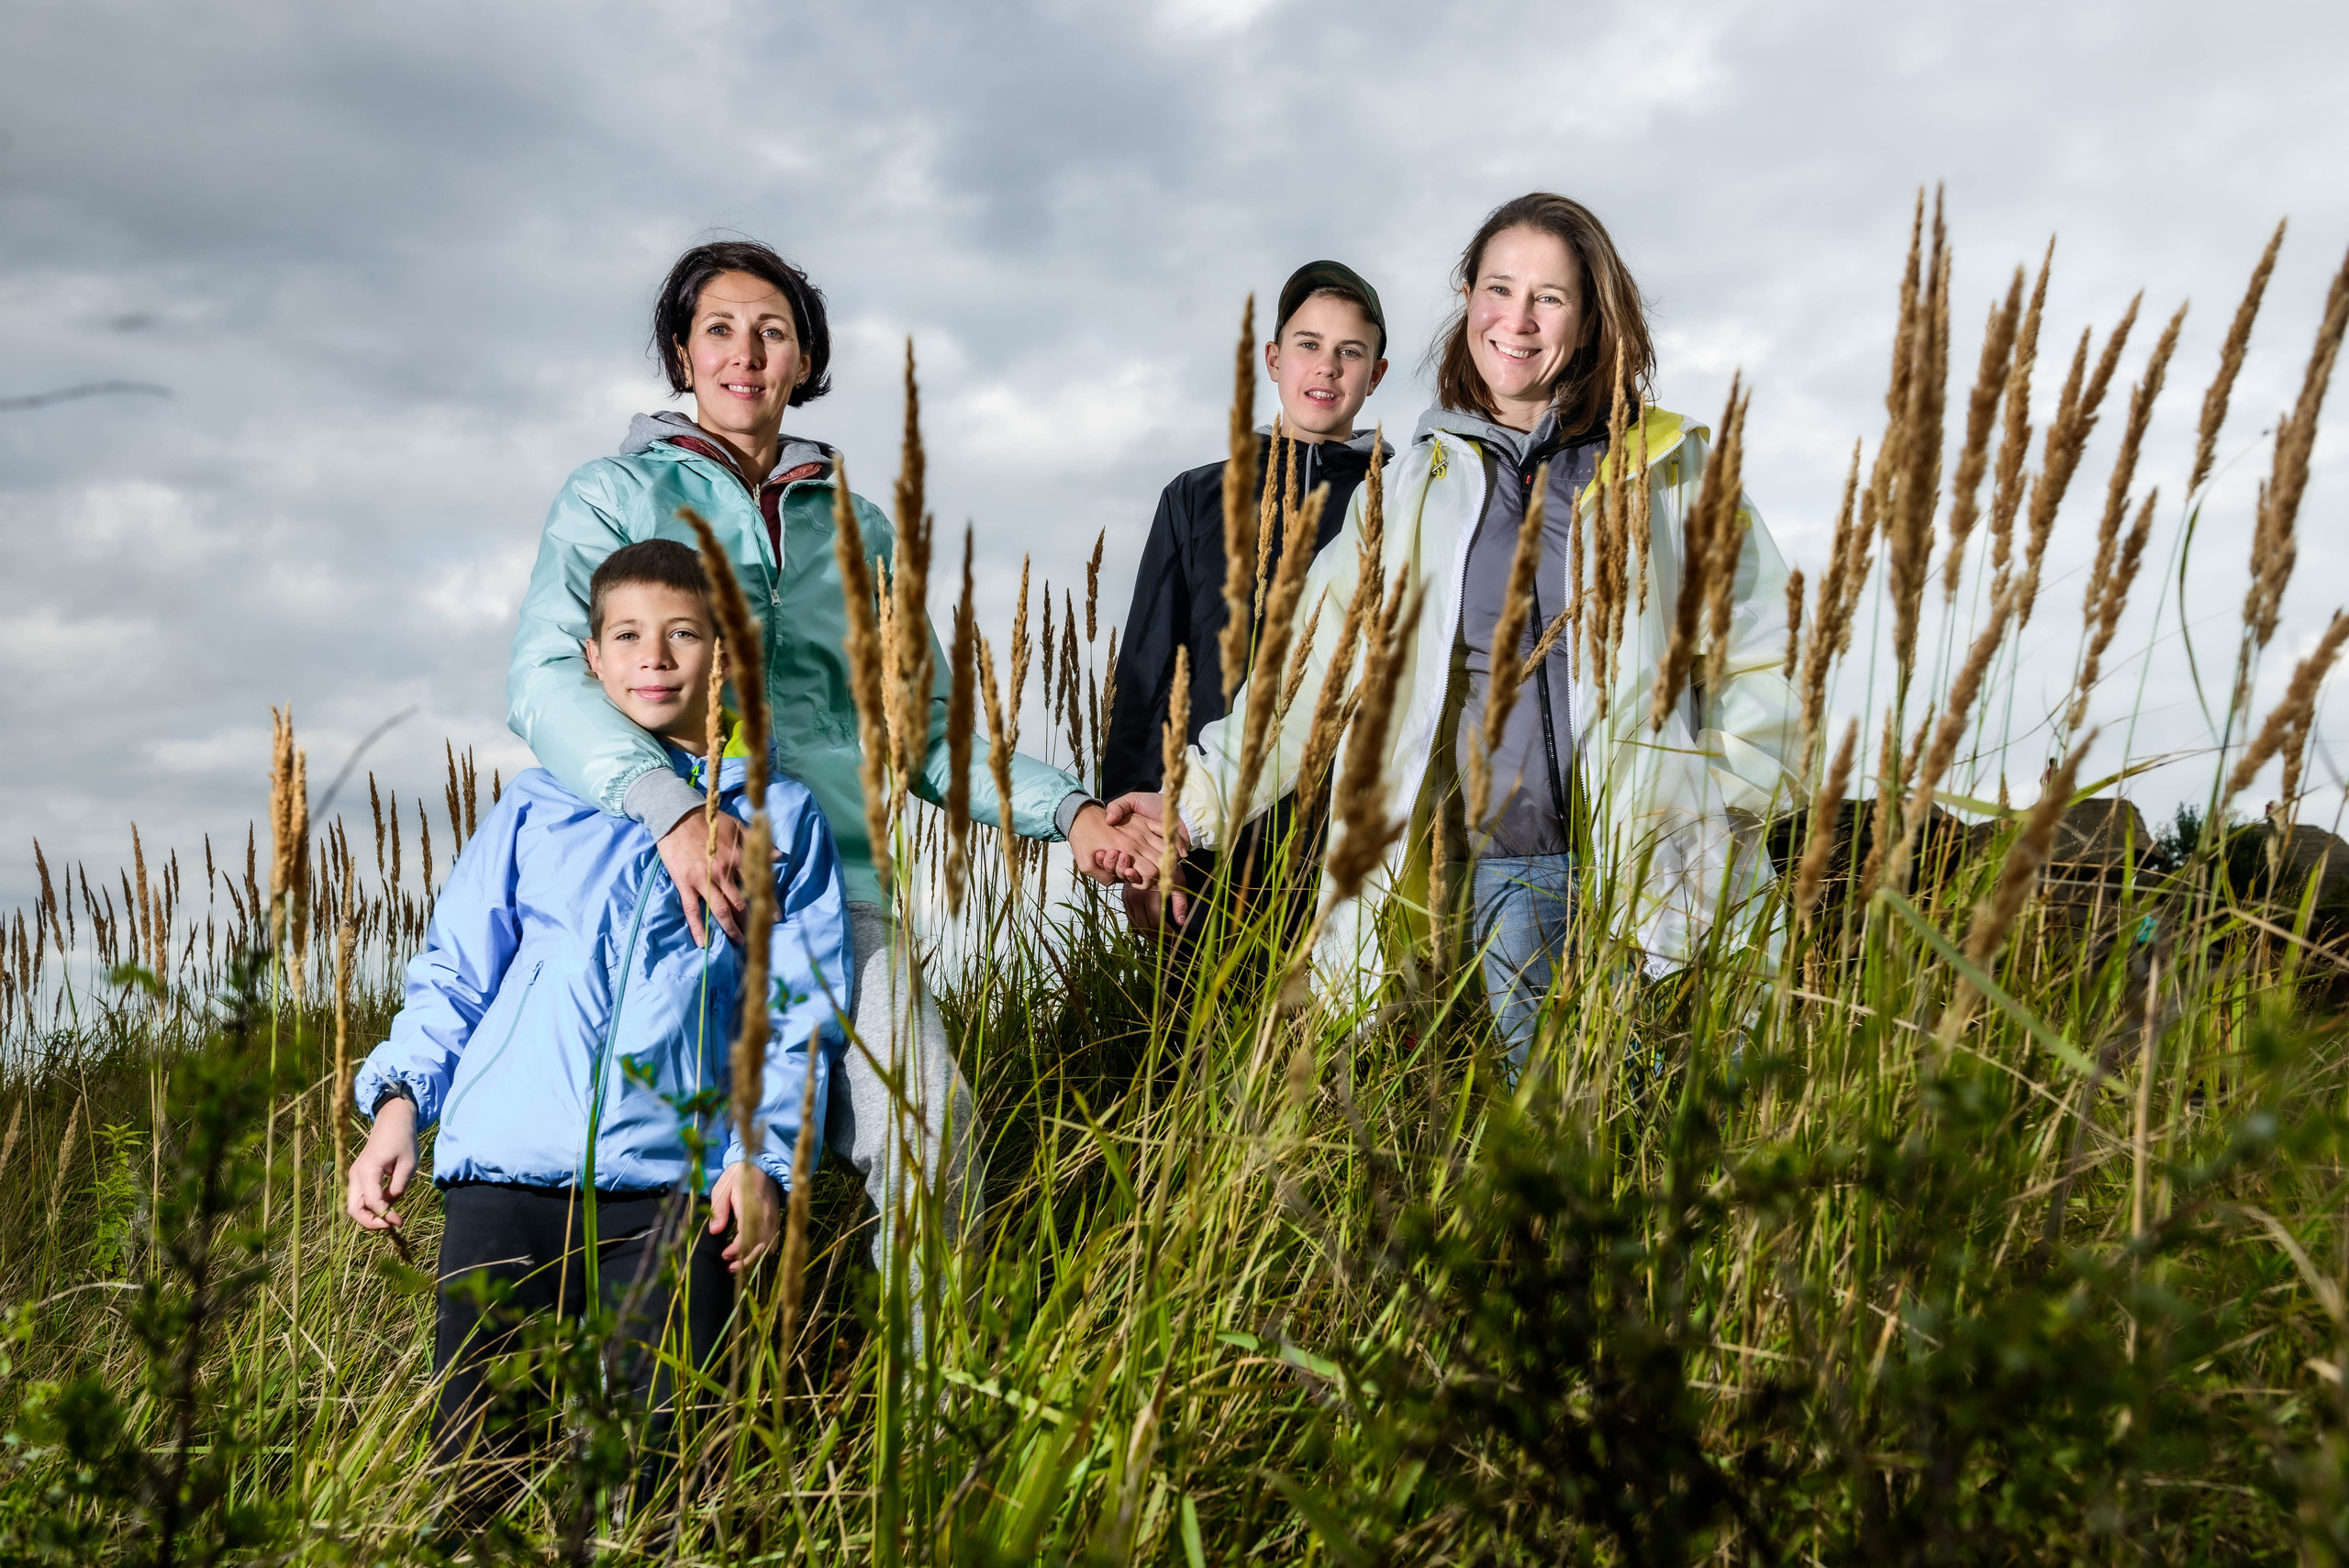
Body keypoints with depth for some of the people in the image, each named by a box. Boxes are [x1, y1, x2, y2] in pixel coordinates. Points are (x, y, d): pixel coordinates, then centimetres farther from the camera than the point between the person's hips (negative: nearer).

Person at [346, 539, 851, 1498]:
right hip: (507, 1170, 1)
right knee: (475, 1468, -2)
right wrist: (398, 1103, 0)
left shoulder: (780, 817, 14)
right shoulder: (537, 806, 17)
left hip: (674, 1183, -1)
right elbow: (453, 970, 16)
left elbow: (801, 1012, 11)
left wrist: (765, 1153, -2)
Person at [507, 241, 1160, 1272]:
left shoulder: (857, 529, 22)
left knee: (931, 1137, -16)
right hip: (669, 882, -2)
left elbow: (924, 729, 24)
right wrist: (670, 805, -25)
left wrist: (1064, 810, 8)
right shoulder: (617, 495, 10)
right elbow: (546, 677, -7)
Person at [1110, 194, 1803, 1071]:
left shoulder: (1673, 466, 9)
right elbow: (1321, 662, 11)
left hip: (1654, 870, -1)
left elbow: (1760, 657, 10)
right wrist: (1202, 799, 3)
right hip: (1500, 874, 1)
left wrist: (1719, 812, -2)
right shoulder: (1415, 485, 14)